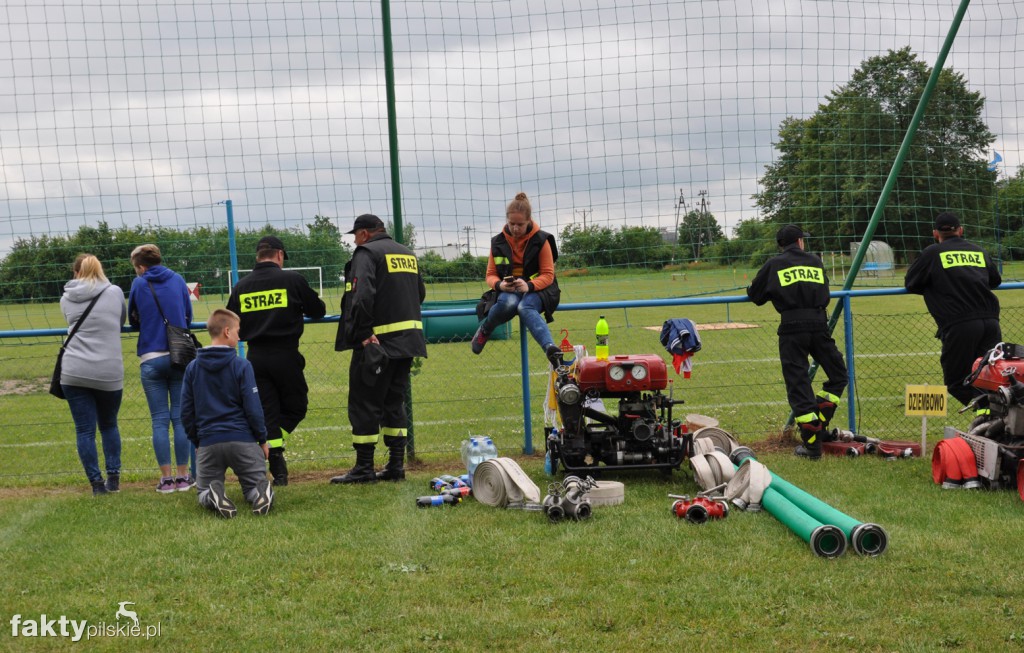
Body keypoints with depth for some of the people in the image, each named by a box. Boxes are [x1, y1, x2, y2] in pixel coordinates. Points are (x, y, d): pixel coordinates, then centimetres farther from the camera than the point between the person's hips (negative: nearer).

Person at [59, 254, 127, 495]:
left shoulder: (66, 299, 7)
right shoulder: (115, 293, 5)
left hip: (74, 373, 0)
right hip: (109, 373, 0)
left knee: (85, 430, 4)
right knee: (109, 425, 19)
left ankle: (97, 483, 3)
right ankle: (113, 477, 16)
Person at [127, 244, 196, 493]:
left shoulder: (139, 284, 0)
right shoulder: (177, 280, 6)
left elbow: (133, 320, 11)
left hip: (151, 358, -1)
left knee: (160, 420, 3)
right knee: (181, 417, 6)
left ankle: (166, 478, 3)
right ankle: (184, 476, 7)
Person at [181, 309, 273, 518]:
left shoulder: (192, 368, 3)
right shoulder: (241, 365, -7)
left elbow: (186, 412, 7)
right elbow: (253, 408, -7)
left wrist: (196, 440, 19)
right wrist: (262, 439, 5)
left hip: (208, 441, 2)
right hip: (242, 439, -2)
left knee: (204, 491, 17)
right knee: (256, 484, 12)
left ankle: (214, 497, -20)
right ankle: (261, 493, -25)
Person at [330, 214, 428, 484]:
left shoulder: (366, 253, -7)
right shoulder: (407, 253, 17)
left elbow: (361, 296, -21)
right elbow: (420, 293, 24)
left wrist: (364, 334, -19)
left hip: (379, 339, -8)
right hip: (409, 338, 8)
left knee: (364, 404, -1)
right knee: (395, 402, 14)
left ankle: (364, 468, 1)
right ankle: (396, 466, 14)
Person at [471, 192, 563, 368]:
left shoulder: (541, 240, -2)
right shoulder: (498, 242, 6)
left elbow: (548, 275, -4)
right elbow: (490, 275, 9)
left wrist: (529, 286, -24)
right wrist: (499, 285, -16)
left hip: (536, 289, -2)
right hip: (508, 292, 2)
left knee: (525, 308, -40)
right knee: (508, 303, -38)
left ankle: (551, 349, -59)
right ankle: (483, 332, -11)